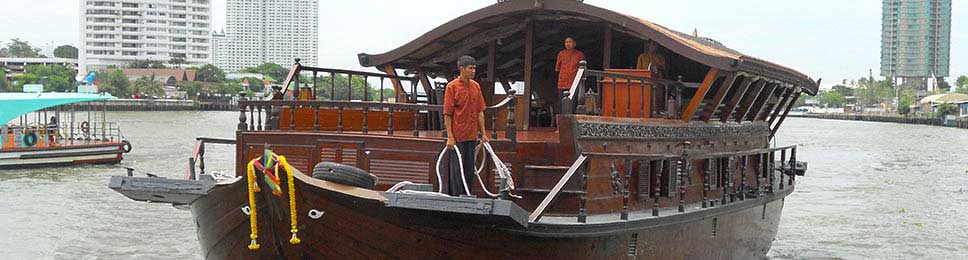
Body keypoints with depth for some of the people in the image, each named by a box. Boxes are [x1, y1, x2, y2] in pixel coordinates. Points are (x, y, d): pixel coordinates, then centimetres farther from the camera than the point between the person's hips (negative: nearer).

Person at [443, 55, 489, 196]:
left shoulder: (476, 86, 10)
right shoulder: (452, 87, -8)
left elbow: (480, 112, 14)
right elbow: (447, 114, -10)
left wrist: (483, 133, 9)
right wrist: (450, 137, -15)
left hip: (472, 136, 6)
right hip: (457, 137, -6)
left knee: (469, 170, 10)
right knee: (457, 169, -1)